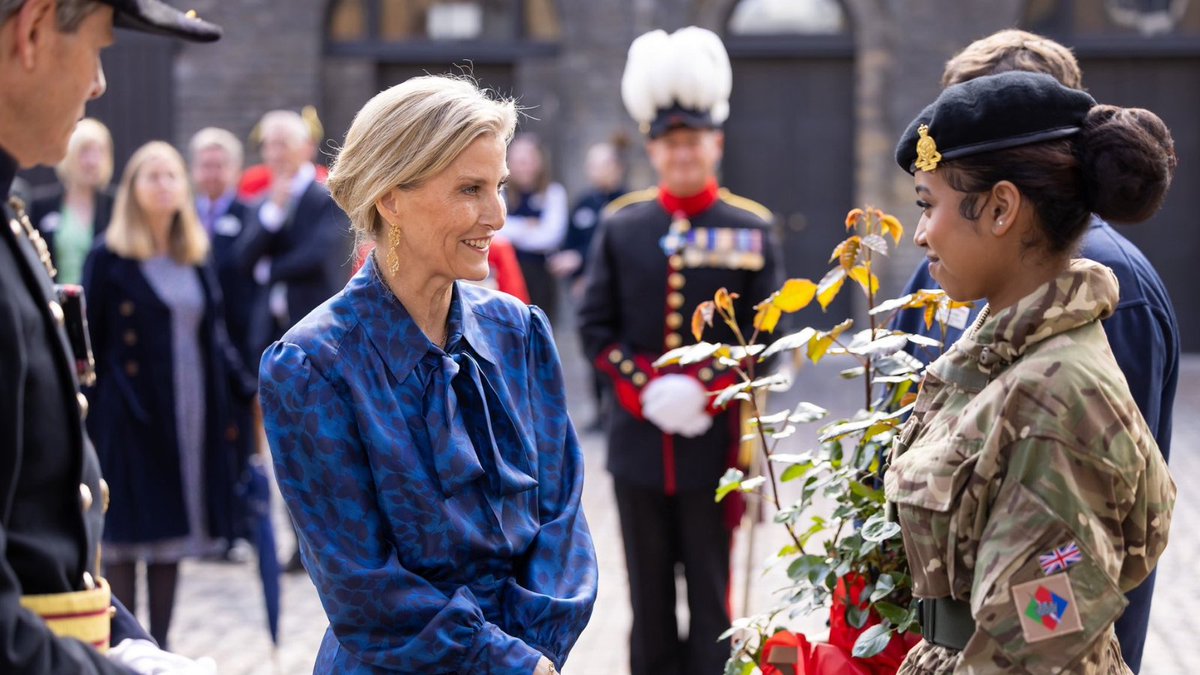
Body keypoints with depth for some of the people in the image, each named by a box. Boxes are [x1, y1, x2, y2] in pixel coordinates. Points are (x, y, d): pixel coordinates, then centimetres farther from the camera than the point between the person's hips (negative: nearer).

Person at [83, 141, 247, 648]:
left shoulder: (196, 260, 12)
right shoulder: (109, 258, -3)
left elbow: (215, 340, 15)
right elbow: (90, 342, -4)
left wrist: (248, 389, 6)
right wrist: (84, 414, -9)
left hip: (190, 415, 5)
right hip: (129, 418, -5)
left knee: (172, 535, 8)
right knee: (124, 536, -2)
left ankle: (159, 645, 18)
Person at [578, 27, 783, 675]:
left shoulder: (751, 231, 0)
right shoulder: (620, 227, 4)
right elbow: (595, 324, 2)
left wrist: (707, 389, -15)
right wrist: (644, 389, -12)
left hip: (715, 441, -2)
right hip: (638, 439, 2)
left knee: (711, 590, 4)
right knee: (649, 594, 10)